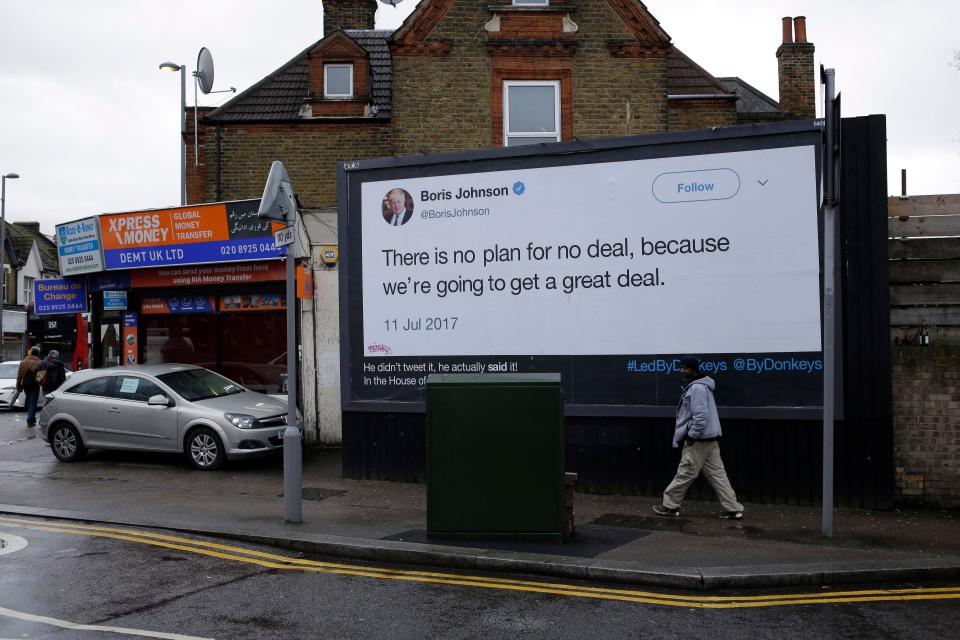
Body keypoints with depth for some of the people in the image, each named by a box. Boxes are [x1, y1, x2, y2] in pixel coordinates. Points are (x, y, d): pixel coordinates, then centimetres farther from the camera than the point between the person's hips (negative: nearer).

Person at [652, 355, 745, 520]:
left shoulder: (697, 388, -18)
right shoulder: (698, 386, 15)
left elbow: (701, 416, -25)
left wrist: (691, 436, -15)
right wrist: (681, 435, 20)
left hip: (699, 440, -10)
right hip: (709, 439, 10)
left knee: (684, 474, 2)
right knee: (717, 475, 8)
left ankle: (670, 506, 13)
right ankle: (733, 509, 7)